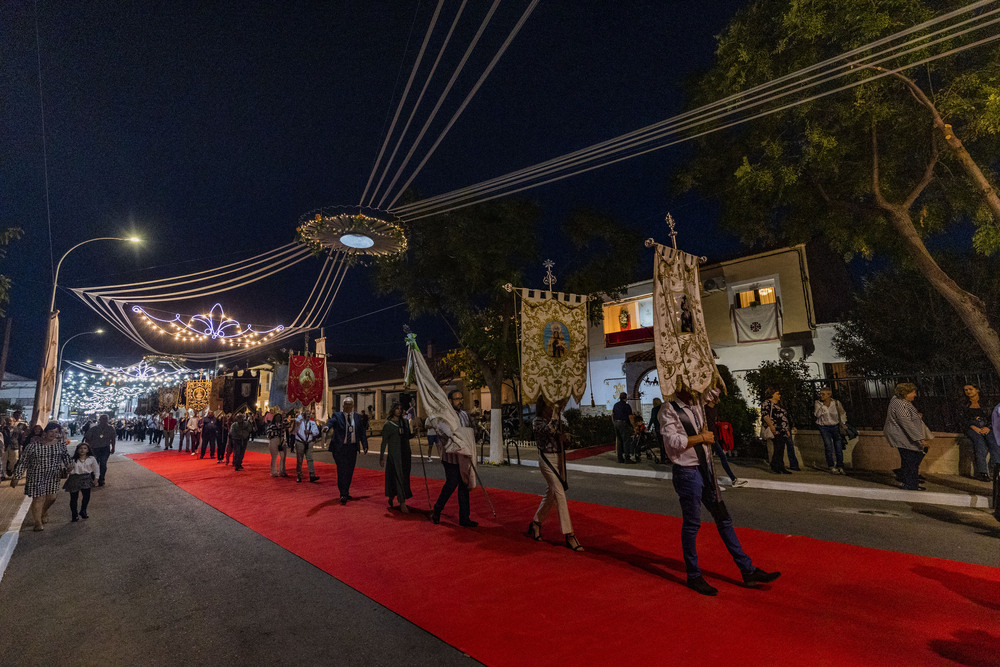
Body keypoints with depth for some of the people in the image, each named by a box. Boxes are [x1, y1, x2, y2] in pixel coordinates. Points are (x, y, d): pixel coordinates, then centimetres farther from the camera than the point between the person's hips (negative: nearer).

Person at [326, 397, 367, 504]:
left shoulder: (357, 417, 9)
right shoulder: (337, 415, -1)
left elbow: (362, 432, 9)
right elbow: (331, 421, -24)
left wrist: (365, 445, 2)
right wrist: (327, 426, -47)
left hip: (352, 448, 4)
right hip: (340, 448, -4)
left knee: (349, 471, 11)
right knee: (342, 471, -7)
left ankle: (346, 492, 26)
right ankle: (343, 494, 0)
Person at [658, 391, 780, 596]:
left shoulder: (695, 408, 12)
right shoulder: (669, 411, -14)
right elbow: (674, 441, -23)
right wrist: (702, 437, -14)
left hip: (705, 470, 8)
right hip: (687, 473, -8)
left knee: (724, 519, 13)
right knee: (691, 524, 3)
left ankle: (748, 570, 24)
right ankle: (693, 576, 19)